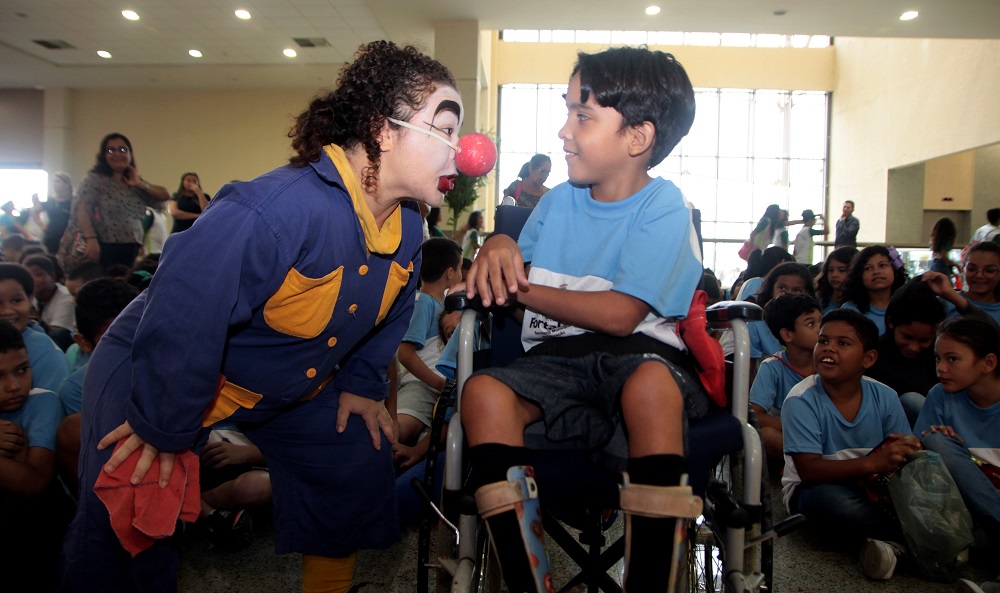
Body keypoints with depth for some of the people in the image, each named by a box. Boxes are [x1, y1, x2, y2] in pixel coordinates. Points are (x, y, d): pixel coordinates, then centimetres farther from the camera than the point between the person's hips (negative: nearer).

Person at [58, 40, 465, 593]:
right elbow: (181, 316, -37)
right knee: (125, 526, -9)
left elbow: (391, 309, 9)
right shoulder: (274, 210, -39)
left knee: (361, 464, 9)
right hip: (156, 370, -7)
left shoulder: (409, 225, -10)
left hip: (289, 388, 7)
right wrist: (164, 429, -26)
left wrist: (362, 382, 4)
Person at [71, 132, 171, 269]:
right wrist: (91, 239, -26)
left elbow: (165, 195, 13)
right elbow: (80, 208, -14)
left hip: (132, 252, 6)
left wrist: (141, 184, 1)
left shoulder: (136, 183, 15)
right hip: (104, 250, -6)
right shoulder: (95, 179, -2)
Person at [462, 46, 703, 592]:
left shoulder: (662, 207, -3)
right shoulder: (559, 199, 15)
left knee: (652, 383, -39)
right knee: (483, 392, -26)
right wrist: (500, 247, -3)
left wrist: (521, 291, -9)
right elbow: (513, 272, 21)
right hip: (553, 358, 5)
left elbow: (620, 315, -14)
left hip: (634, 353, -4)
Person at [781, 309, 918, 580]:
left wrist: (907, 451, -27)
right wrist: (873, 463, -38)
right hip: (815, 488, -3)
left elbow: (906, 454, -1)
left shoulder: (884, 397, -5)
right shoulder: (801, 401, -18)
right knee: (832, 500, -38)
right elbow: (808, 471, -24)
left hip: (872, 487, 4)